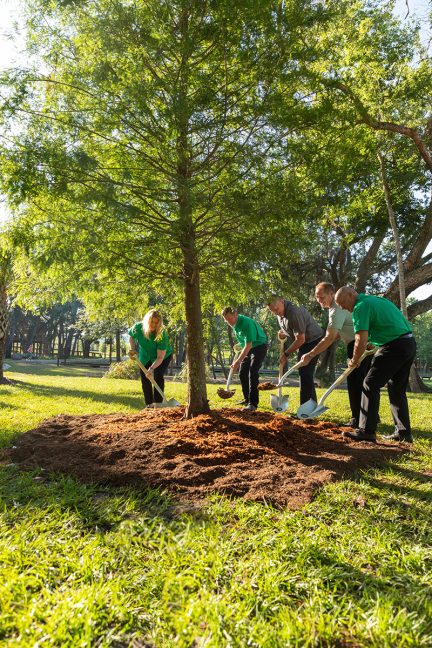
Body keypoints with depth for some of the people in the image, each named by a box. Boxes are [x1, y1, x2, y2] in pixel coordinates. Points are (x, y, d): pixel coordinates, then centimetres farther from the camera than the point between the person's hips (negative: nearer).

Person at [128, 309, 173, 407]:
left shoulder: (161, 334, -35)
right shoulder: (138, 327, -26)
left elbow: (160, 357, -35)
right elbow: (131, 337, -1)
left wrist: (152, 368, -49)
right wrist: (133, 349, -18)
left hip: (164, 356, -4)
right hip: (145, 357, 4)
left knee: (158, 377, -19)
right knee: (144, 379, 0)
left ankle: (158, 403, -12)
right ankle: (149, 404, 11)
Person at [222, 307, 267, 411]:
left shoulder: (246, 323, -30)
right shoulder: (234, 324, -4)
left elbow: (248, 345, -31)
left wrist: (238, 361, -32)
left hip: (259, 346, -9)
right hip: (248, 348, 9)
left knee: (253, 373, -19)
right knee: (242, 374, 7)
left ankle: (253, 403, -18)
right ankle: (247, 400, 17)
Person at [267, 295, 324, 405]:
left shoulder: (294, 312, -29)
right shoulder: (281, 312, 1)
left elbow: (300, 339, -26)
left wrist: (286, 353, -16)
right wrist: (283, 333, 0)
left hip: (313, 341, -10)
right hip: (304, 342, 10)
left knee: (305, 375, -14)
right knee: (304, 375, 13)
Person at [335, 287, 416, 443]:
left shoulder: (361, 307, -10)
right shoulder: (377, 299, 21)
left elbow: (361, 340, -17)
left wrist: (354, 361, -1)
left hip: (394, 346, -10)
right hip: (410, 343, 10)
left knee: (371, 385, -5)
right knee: (397, 389, 17)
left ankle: (367, 431, -7)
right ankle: (404, 432, 21)